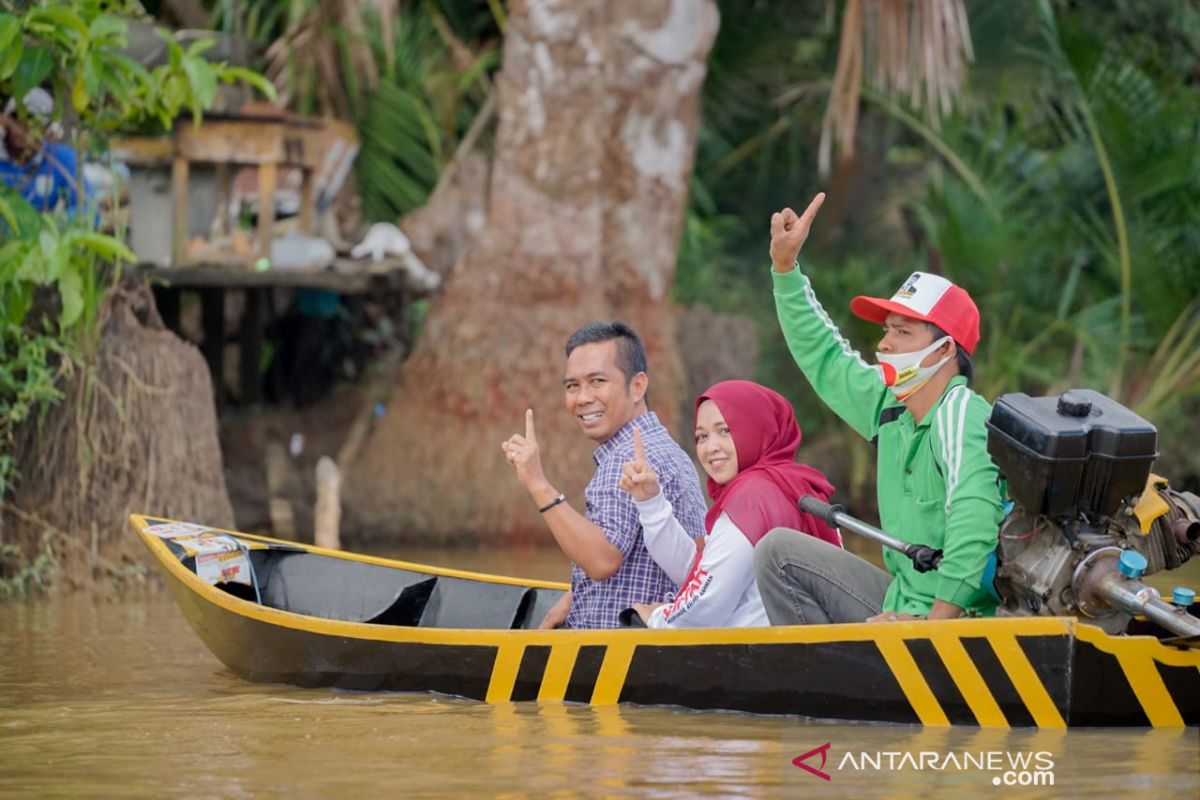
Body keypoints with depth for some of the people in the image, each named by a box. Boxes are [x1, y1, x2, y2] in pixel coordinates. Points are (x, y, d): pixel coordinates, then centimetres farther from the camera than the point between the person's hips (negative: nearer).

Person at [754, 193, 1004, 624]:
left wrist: (936, 621, -31)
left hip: (958, 619, -10)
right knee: (779, 551, 12)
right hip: (903, 606, 10)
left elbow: (974, 524, -31)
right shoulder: (889, 406, 9)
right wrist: (784, 266, 19)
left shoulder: (962, 416, -19)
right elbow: (822, 356, 24)